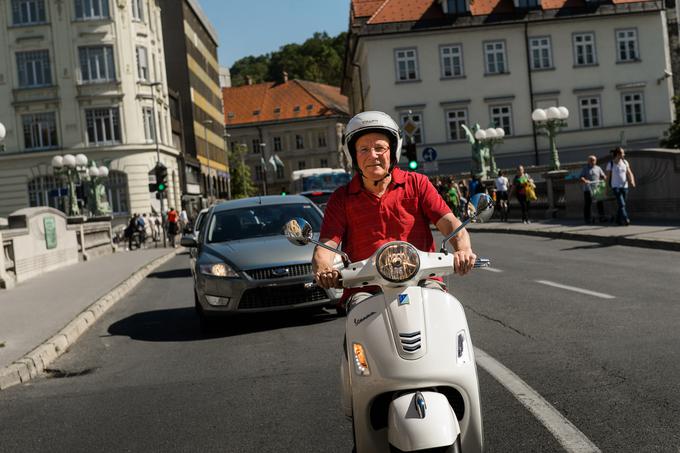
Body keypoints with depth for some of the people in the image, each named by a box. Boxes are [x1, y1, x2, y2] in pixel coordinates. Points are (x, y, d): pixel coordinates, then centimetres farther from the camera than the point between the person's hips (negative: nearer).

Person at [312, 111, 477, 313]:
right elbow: (325, 246, 0)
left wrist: (463, 249, -22)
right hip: (365, 289, 0)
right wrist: (323, 269, -25)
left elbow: (450, 223, 1)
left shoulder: (417, 183, 11)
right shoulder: (342, 198, 10)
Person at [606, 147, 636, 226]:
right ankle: (625, 219, -21)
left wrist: (632, 181, -14)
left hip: (624, 186, 5)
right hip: (616, 187, -5)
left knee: (621, 204, 10)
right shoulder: (610, 164, -6)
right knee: (621, 204, -16)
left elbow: (629, 173, 5)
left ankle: (618, 219, 25)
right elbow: (608, 177, -1)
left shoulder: (625, 162, 7)